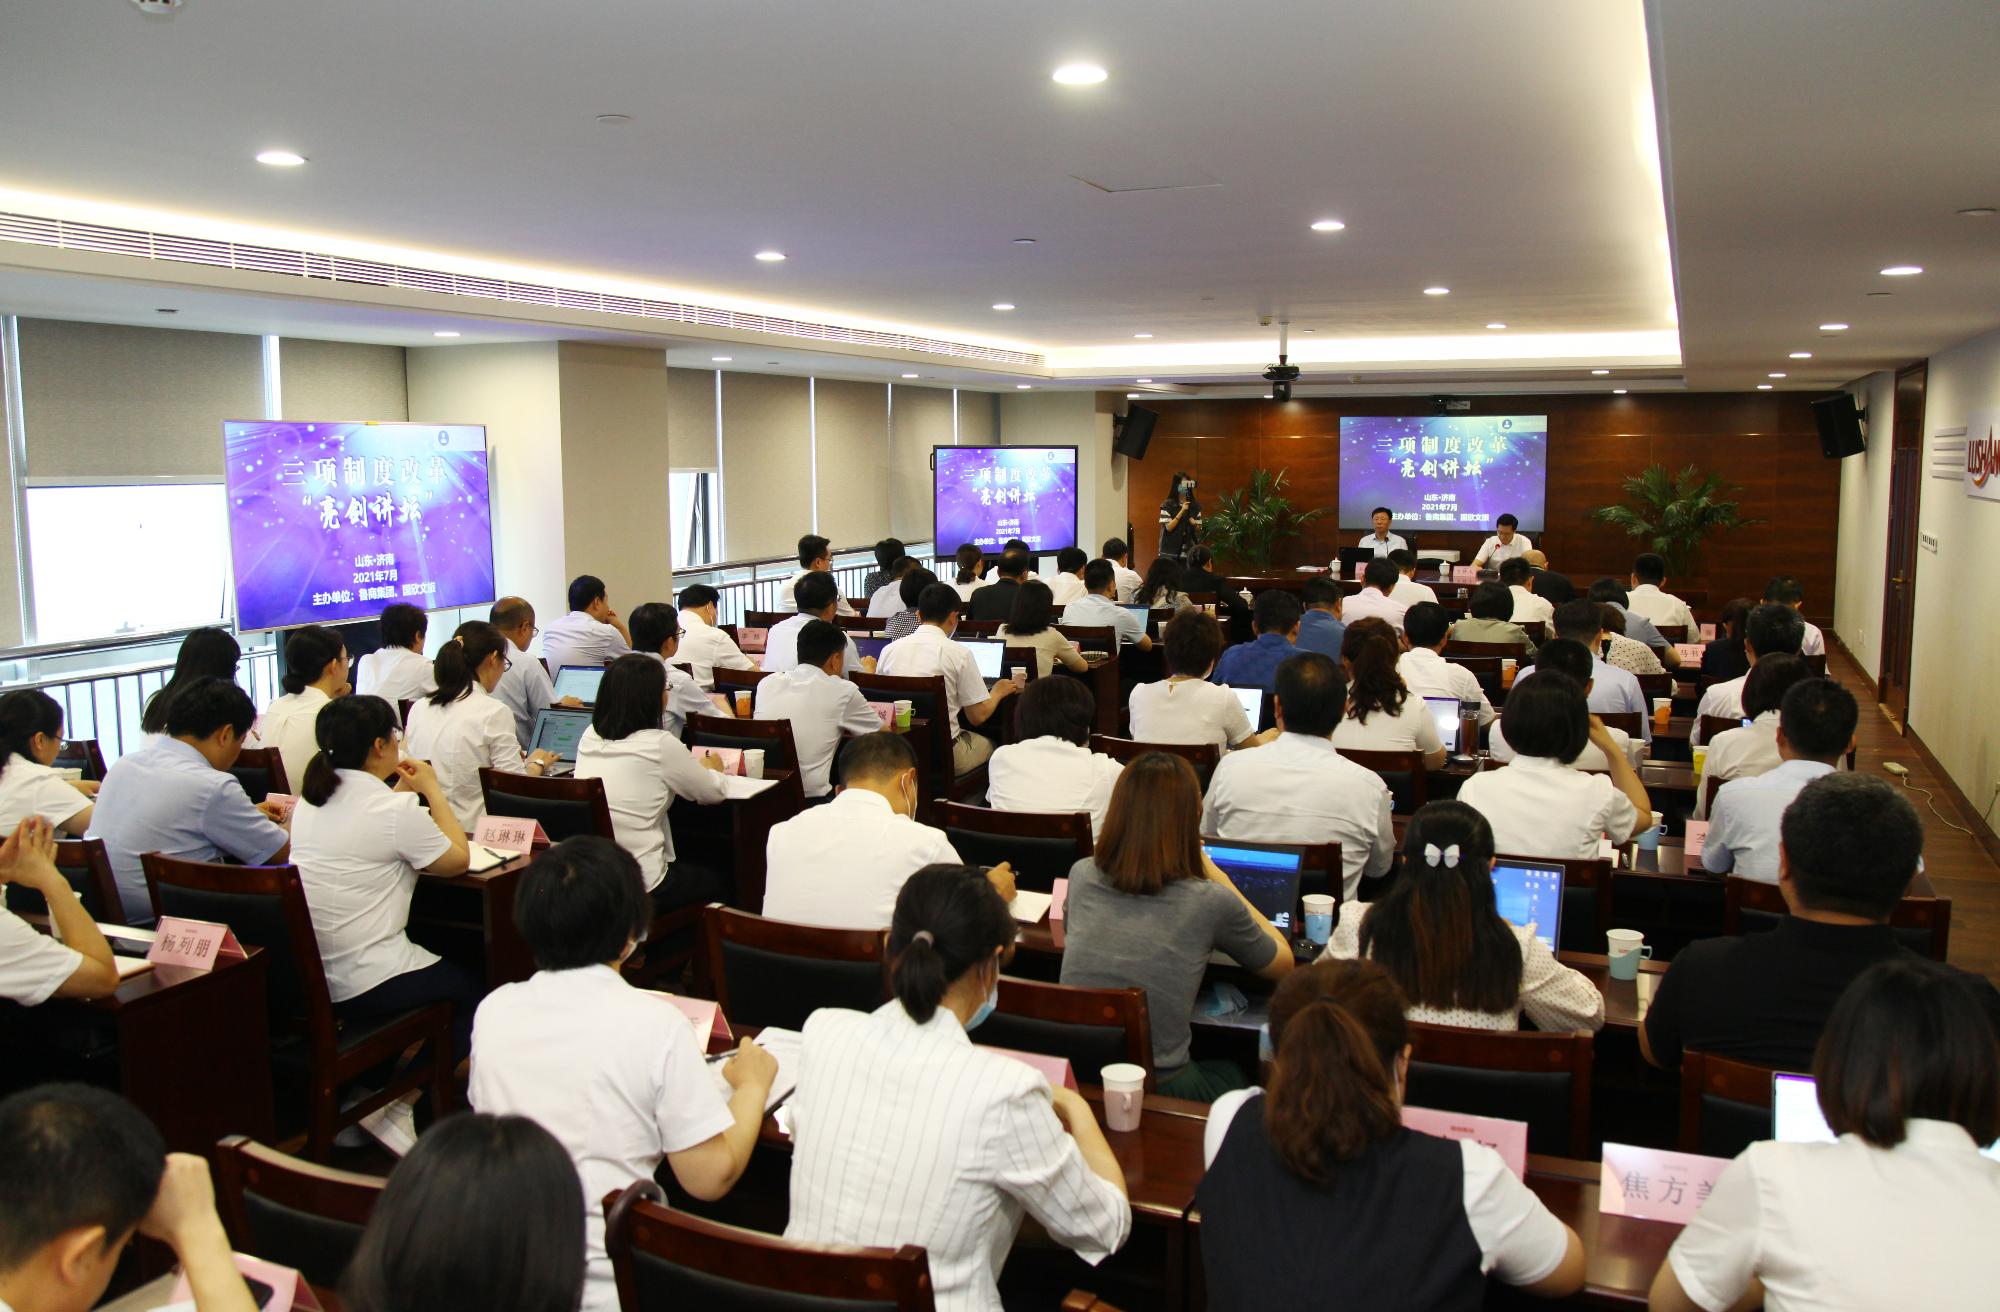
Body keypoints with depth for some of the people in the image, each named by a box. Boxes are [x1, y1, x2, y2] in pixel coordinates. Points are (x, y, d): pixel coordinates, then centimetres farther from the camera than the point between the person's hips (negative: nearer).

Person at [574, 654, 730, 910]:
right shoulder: (660, 745, -15)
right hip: (639, 886, -6)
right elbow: (714, 793, -1)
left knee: (691, 868, 32)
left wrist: (696, 767, 29)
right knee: (719, 883, 24)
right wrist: (712, 769, 22)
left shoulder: (589, 737, 2)